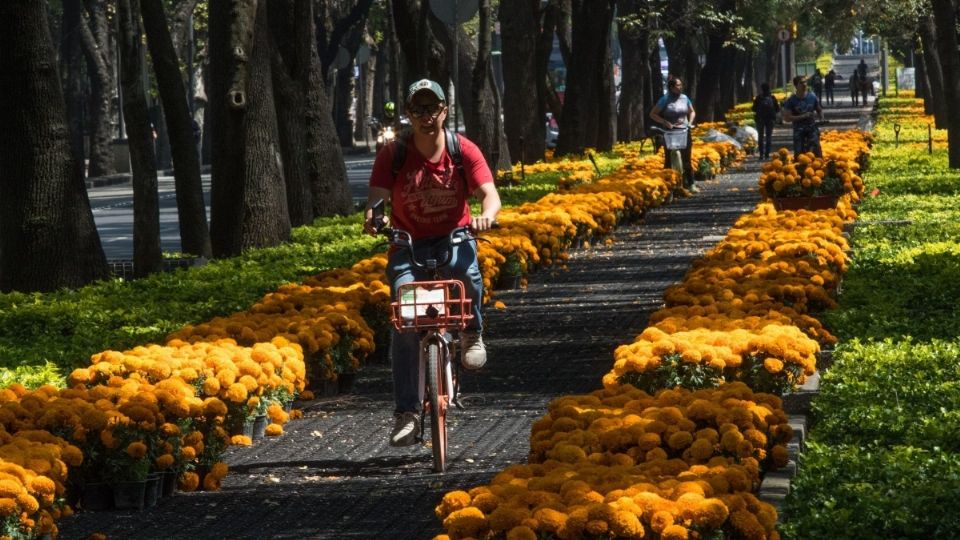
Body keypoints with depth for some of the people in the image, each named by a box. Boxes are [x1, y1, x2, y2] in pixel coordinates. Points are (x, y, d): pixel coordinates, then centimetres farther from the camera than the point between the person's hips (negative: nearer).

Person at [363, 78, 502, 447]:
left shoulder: (464, 151, -7)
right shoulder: (392, 155, -7)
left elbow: (490, 195, -14)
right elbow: (378, 195, -16)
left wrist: (486, 215, -38)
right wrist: (372, 215, -40)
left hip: (453, 237, -1)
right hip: (407, 242, 1)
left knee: (466, 270, -37)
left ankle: (472, 332, -6)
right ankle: (406, 413, -10)